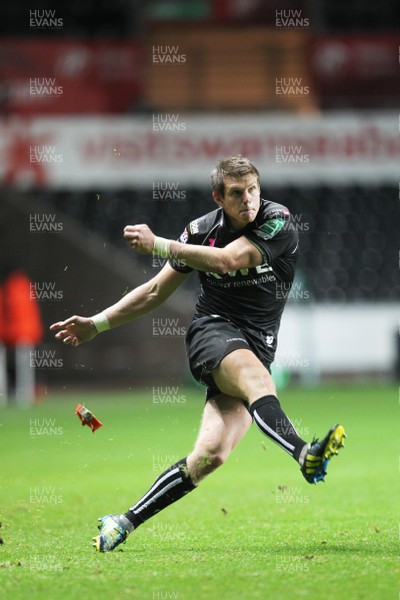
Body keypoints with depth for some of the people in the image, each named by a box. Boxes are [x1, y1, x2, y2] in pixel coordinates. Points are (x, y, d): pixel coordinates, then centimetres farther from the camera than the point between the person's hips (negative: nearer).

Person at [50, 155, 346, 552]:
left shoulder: (278, 223, -6)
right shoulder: (201, 230, 4)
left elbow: (229, 259, -20)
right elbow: (156, 292, 15)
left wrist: (158, 245, -15)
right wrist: (97, 324, 13)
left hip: (256, 349, 0)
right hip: (212, 331, 0)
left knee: (212, 454, -15)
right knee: (255, 375, -37)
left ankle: (125, 522, -7)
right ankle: (305, 456, -61)